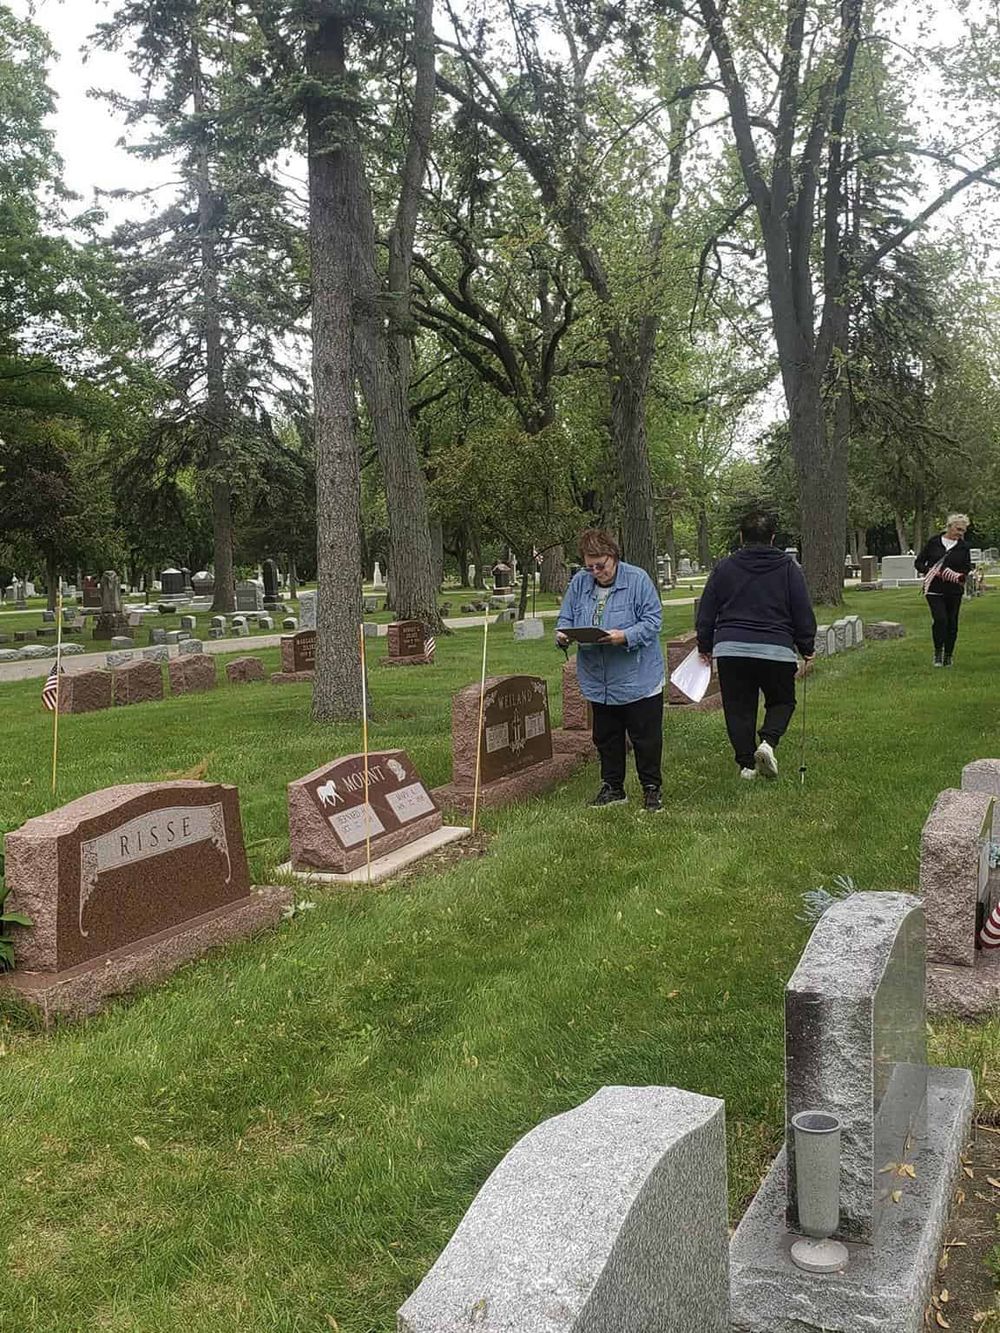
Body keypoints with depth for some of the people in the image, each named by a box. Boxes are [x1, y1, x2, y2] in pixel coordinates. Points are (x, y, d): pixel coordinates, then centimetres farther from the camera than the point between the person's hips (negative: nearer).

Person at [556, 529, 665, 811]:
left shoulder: (637, 579, -11)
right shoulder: (579, 582, 2)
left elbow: (653, 620, -12)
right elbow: (566, 618, 9)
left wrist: (626, 636, -28)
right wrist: (562, 635, -14)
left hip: (638, 679, -4)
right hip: (598, 681, 5)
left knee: (646, 737, 4)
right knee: (606, 738, 15)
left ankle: (651, 788, 17)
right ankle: (612, 787, 28)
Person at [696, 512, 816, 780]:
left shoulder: (725, 567, 7)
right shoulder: (788, 567, 4)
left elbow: (706, 612, 10)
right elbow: (803, 613, 3)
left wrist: (706, 647, 19)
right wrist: (807, 650, 12)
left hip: (730, 649, 1)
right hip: (776, 650, -1)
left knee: (739, 708, 10)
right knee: (782, 702, 15)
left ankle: (747, 763, 9)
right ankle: (768, 741, -9)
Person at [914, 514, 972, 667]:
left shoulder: (964, 546, 3)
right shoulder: (934, 542, -1)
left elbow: (967, 568, 9)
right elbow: (918, 562, 3)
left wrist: (959, 575, -14)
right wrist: (929, 571, -15)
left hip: (954, 591, 2)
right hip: (934, 589, -2)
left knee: (952, 623, 5)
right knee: (940, 619, -17)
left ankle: (948, 656, 19)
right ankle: (937, 653, 1)